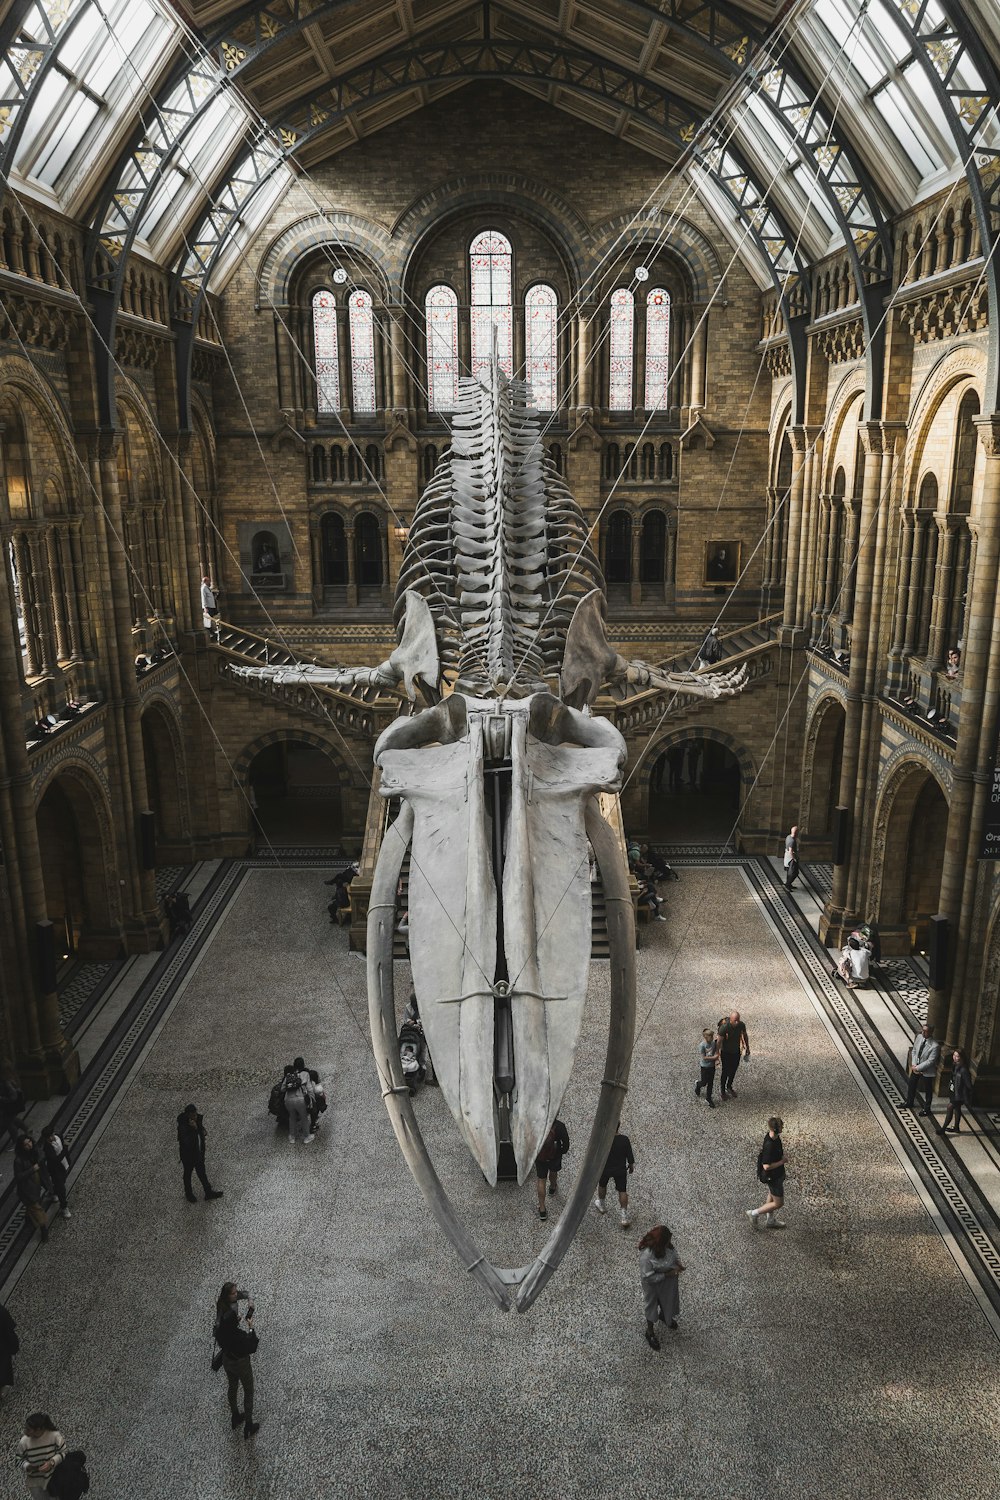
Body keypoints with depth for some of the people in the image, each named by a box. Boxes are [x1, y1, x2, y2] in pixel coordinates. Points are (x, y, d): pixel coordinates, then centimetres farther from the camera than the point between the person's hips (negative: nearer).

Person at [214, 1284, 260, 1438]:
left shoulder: (220, 1329, -23)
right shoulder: (241, 1336, -39)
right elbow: (252, 1349, -23)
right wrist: (251, 1329, -20)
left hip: (227, 1362, 5)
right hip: (241, 1364, -5)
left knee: (233, 1387, 29)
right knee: (248, 1392, 18)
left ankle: (235, 1418, 50)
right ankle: (248, 1427, 31)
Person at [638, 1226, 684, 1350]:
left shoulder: (666, 1245, -20)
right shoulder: (646, 1256, -41)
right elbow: (648, 1277, -31)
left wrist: (677, 1263, -16)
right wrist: (667, 1274, -28)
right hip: (654, 1285, -6)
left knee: (668, 1300, 32)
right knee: (652, 1306, 20)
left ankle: (663, 1316, 65)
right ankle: (650, 1332, 47)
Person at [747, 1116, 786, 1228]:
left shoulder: (774, 1136, -10)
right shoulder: (769, 1146, -38)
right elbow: (767, 1166, -33)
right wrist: (781, 1161, -24)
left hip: (777, 1173, 9)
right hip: (773, 1176, -9)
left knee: (771, 1197, 27)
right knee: (778, 1203, 7)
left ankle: (771, 1220, 47)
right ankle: (754, 1213, 19)